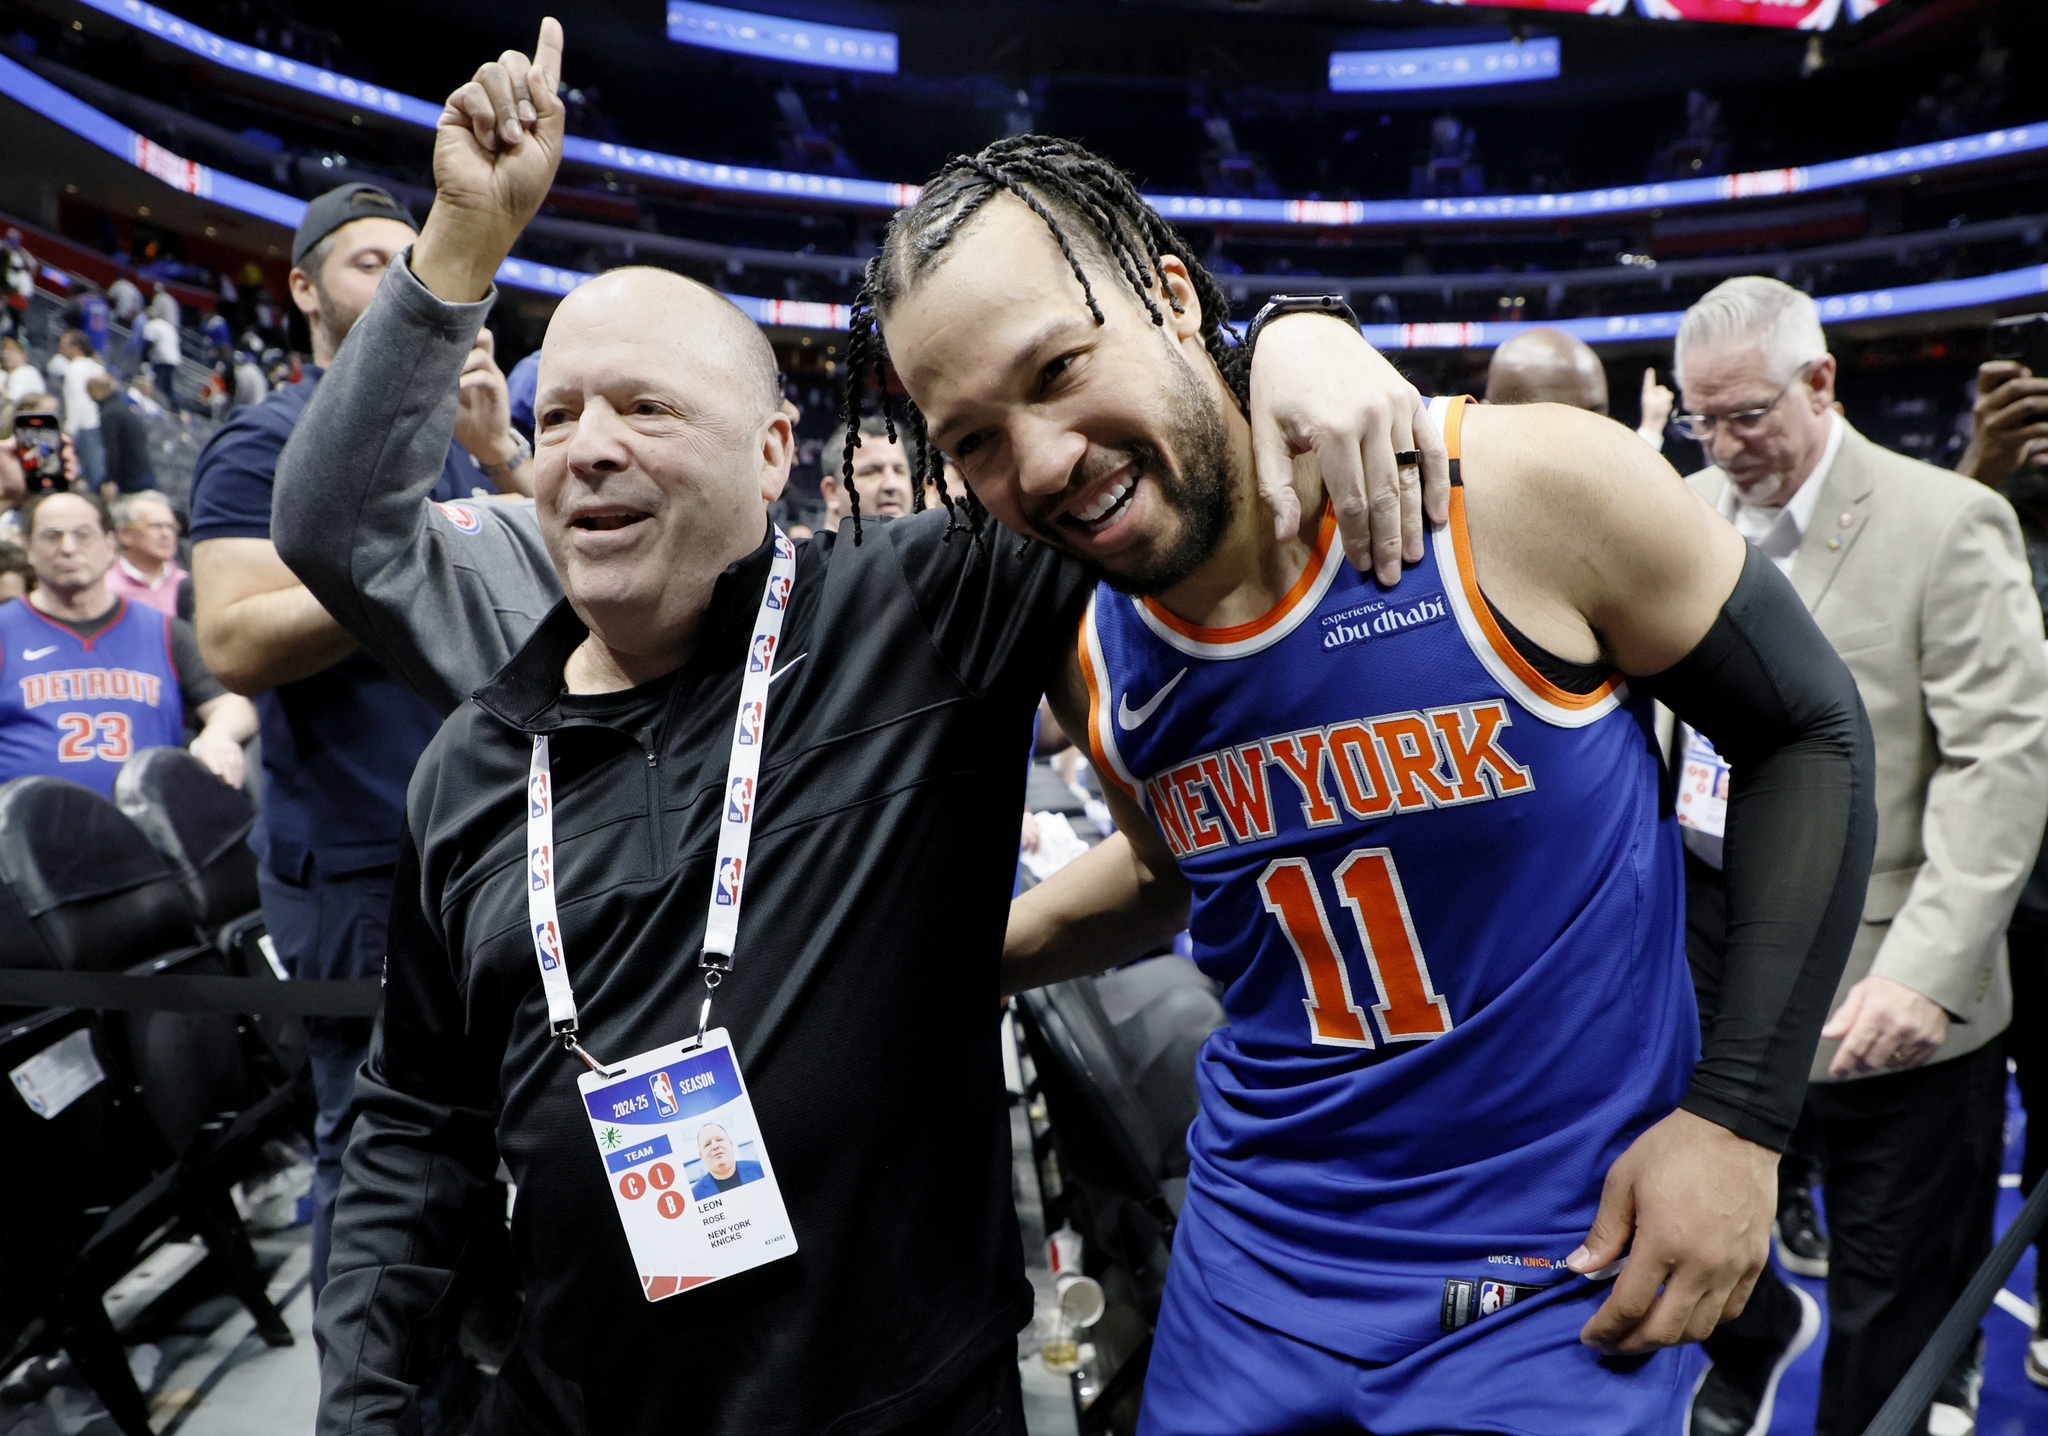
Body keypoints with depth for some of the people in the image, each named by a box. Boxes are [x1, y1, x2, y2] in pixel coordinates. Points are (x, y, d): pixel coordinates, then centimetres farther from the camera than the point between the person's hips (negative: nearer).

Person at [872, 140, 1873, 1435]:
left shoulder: (1533, 491, -20)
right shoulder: (1086, 659, -7)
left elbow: (1810, 735, -6)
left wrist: (1740, 1115, -11)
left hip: (1571, 1285, -3)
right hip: (1256, 1264, 4)